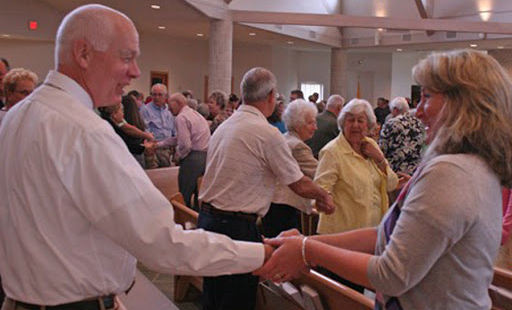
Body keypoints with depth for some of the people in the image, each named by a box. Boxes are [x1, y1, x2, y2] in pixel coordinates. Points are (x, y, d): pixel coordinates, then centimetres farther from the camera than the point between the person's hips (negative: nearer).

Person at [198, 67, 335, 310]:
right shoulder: (267, 133, -15)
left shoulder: (224, 126, 7)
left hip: (207, 217, 8)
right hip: (236, 227, -8)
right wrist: (325, 197, 10)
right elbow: (300, 186, -9)